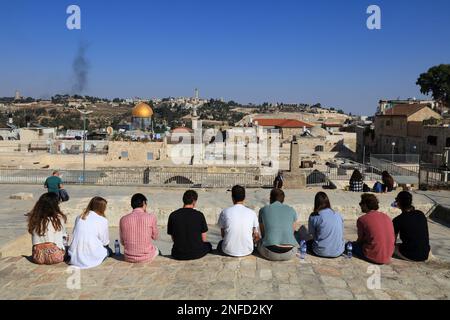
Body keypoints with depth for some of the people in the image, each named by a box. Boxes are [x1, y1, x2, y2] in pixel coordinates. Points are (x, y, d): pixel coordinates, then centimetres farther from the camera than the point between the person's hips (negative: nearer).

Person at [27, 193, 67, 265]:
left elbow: (34, 241, 10)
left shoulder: (33, 219, 4)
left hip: (38, 257, 4)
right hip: (54, 256, -4)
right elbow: (64, 236, 8)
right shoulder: (58, 218, -6)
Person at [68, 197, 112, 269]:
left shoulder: (79, 217, 6)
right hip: (92, 257, -6)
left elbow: (74, 233, 7)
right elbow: (105, 242, -3)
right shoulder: (102, 220, -10)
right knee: (109, 250, 24)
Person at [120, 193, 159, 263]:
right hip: (147, 258, -3)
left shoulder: (123, 219, -3)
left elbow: (122, 242, 6)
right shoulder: (151, 217, -11)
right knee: (156, 249, 30)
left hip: (129, 258, 3)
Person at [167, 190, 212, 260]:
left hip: (178, 255, 2)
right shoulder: (199, 215, -10)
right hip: (197, 253, -2)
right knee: (208, 245, 31)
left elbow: (173, 239, 3)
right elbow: (203, 239, -3)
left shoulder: (173, 215, -5)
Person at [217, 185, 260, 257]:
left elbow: (223, 234, 5)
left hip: (228, 251, -1)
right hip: (247, 251, 1)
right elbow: (256, 236, 1)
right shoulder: (252, 213, -6)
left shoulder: (225, 212, -7)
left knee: (220, 244, 33)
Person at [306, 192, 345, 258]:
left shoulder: (313, 217, -10)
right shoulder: (338, 215, 1)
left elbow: (312, 234, -1)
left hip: (322, 252, -3)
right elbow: (341, 233, 10)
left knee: (308, 243, 26)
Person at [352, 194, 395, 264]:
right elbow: (393, 239, 14)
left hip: (373, 257, -6)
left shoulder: (362, 219, -13)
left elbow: (360, 239, -3)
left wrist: (356, 243, 21)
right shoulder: (386, 217, 5)